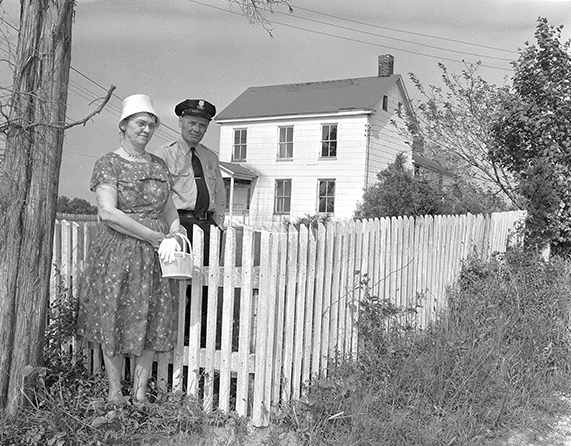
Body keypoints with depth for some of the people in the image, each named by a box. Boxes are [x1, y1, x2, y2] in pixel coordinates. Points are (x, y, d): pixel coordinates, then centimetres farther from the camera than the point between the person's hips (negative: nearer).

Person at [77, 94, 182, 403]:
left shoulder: (159, 166, 11)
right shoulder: (108, 164, -4)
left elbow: (169, 207, 19)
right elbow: (108, 212, -15)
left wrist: (175, 233, -2)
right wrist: (152, 236, -16)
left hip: (154, 257, 5)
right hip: (117, 253, -4)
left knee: (152, 323, 7)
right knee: (114, 322, 4)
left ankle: (141, 392, 20)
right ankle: (114, 392, 19)